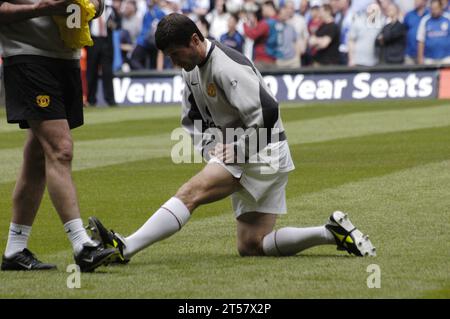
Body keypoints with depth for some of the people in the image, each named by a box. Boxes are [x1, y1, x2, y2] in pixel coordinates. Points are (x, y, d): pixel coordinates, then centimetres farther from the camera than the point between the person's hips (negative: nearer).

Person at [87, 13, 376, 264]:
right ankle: (332, 233, 6)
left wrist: (239, 150, -20)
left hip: (261, 153, -10)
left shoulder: (227, 67, -19)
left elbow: (267, 112, -26)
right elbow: (192, 119, 22)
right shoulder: (192, 70, 11)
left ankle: (124, 248, -32)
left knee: (190, 193, -23)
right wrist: (209, 149, 5)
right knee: (251, 246, 5)